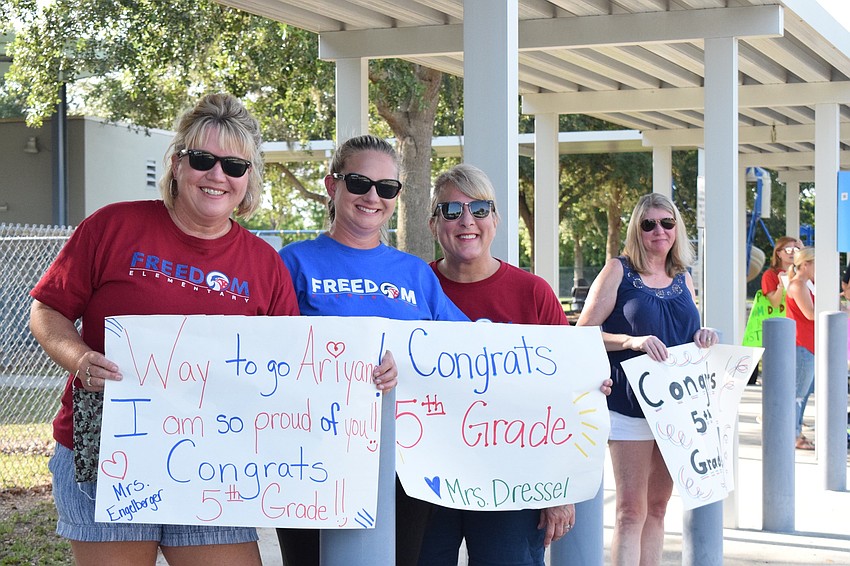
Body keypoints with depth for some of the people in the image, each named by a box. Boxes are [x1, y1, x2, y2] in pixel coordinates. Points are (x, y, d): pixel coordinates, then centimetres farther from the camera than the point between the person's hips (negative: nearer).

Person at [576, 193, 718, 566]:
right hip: (630, 405, -5)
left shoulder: (683, 279, 12)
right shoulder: (618, 271, -3)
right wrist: (632, 341, -23)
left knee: (657, 507, 12)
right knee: (631, 510, -8)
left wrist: (702, 338, 0)